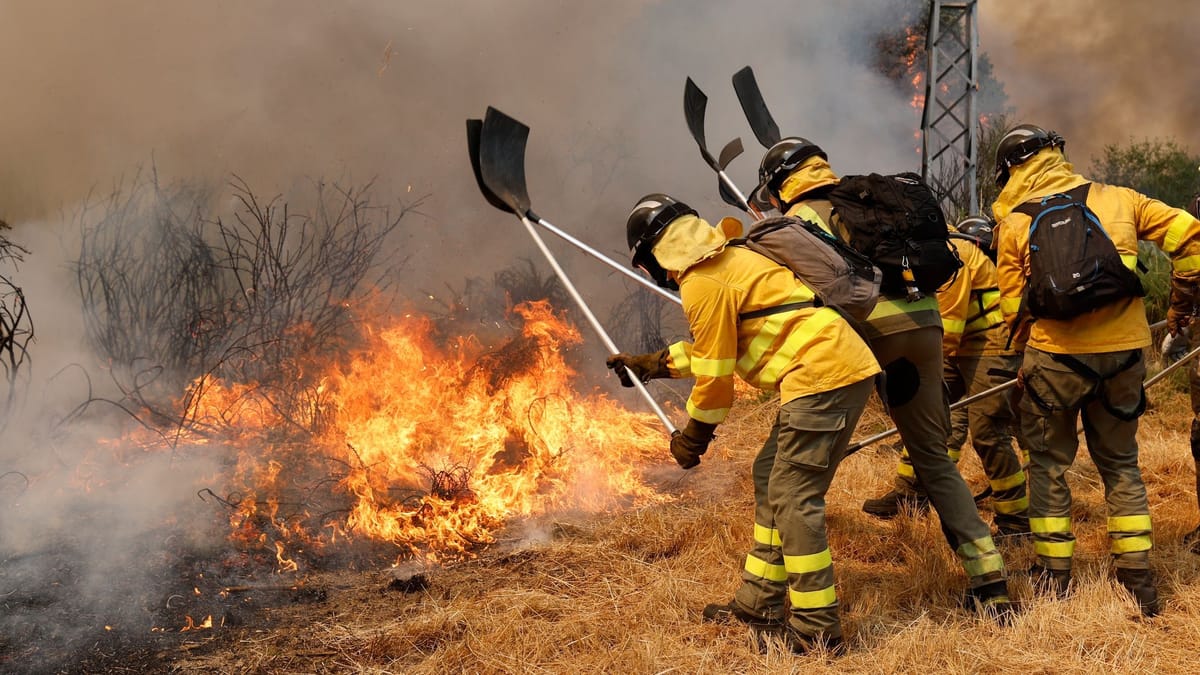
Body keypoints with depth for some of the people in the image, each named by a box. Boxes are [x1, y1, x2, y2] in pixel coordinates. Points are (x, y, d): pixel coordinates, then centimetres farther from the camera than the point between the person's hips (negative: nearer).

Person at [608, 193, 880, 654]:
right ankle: (760, 603, 23)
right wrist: (650, 364, 37)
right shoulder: (727, 260, 20)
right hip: (841, 369, 10)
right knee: (771, 478, 16)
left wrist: (693, 436, 6)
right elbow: (715, 346, 32)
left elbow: (715, 374, -8)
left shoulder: (701, 284, -10)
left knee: (793, 498, -6)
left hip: (823, 376, -10)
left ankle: (816, 627, 0)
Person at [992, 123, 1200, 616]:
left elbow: (1014, 309, 3)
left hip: (1054, 355, -2)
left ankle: (1053, 576, 15)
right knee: (1120, 464, 16)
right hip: (1123, 353, 2)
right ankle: (1138, 580, 17)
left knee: (1049, 464, 13)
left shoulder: (1014, 224, 2)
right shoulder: (1116, 199, 6)